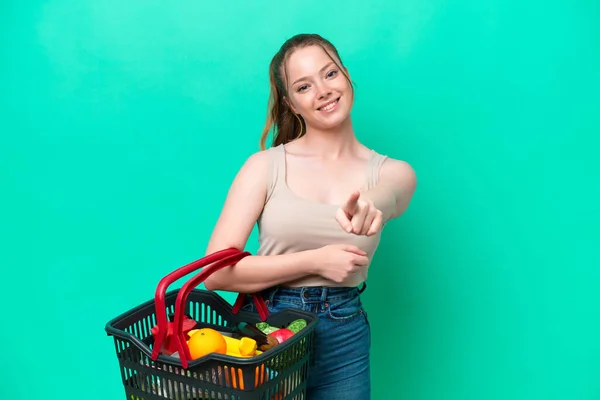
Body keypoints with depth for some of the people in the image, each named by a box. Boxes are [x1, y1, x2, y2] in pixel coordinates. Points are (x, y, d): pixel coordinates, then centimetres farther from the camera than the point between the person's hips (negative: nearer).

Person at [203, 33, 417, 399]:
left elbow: (392, 195, -27)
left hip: (345, 341, 1)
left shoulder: (392, 171, -2)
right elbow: (216, 272, -13)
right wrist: (316, 261, -19)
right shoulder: (265, 165, -7)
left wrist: (373, 205, -49)